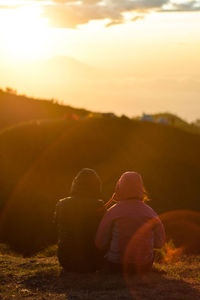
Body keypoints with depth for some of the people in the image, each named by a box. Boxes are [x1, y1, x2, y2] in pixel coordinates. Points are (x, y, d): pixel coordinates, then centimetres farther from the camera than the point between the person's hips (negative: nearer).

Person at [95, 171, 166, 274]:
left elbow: (100, 244, -8)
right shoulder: (150, 213, -5)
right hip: (144, 266, 2)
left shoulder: (112, 212, -12)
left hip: (117, 265, -2)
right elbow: (159, 243, 6)